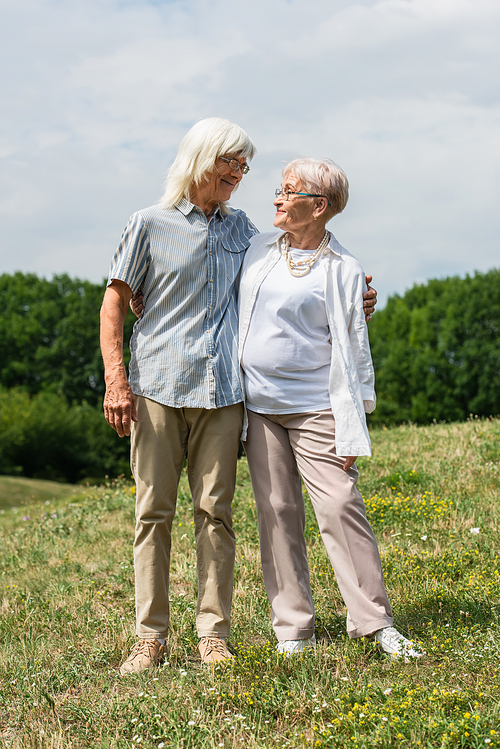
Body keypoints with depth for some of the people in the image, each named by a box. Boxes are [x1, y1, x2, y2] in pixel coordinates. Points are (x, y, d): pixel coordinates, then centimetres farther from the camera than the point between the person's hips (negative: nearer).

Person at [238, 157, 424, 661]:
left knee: (341, 506, -8)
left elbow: (353, 352, -2)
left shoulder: (343, 270, -2)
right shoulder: (257, 249, 10)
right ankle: (292, 627, 11)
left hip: (314, 407, -4)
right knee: (277, 513, 4)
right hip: (258, 406, 4)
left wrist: (352, 429, -7)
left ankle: (376, 622, 2)